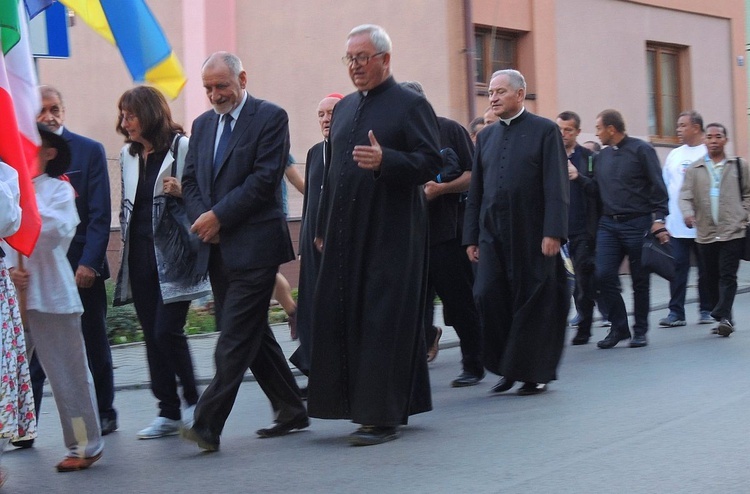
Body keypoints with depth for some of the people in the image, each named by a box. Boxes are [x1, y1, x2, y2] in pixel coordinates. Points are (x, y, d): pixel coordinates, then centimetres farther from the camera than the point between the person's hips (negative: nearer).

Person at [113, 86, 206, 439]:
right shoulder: (128, 155, 14)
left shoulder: (181, 147, -6)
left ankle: (192, 399, 8)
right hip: (140, 257, 6)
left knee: (167, 330, -12)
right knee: (152, 335, 6)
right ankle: (168, 412, 12)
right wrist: (126, 241, 16)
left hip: (173, 254, -6)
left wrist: (181, 192, -23)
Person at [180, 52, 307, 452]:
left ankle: (207, 425, -13)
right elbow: (190, 179, 15)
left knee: (235, 338, -10)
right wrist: (202, 220, -4)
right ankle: (291, 411, 23)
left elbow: (265, 179, -13)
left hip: (254, 245, -8)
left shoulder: (270, 117, -4)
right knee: (251, 334, 12)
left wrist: (218, 217, -14)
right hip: (218, 248, 8)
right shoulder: (203, 124, 17)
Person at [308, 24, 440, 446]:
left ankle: (383, 416, 0)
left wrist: (385, 161, -27)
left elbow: (432, 161, -11)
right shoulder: (344, 108, 17)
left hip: (391, 234, -7)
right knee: (342, 317, 6)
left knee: (384, 322, -6)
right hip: (347, 234, 7)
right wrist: (324, 228, 19)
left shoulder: (411, 105, -4)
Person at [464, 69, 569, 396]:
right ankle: (508, 367, 9)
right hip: (493, 233, 4)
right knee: (487, 296, -6)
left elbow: (556, 186, -7)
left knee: (533, 304, 1)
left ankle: (535, 373, 14)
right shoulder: (486, 136, 14)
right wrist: (471, 237, 10)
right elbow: (475, 191, 14)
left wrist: (553, 232, -16)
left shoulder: (545, 131, 0)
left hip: (531, 234, -4)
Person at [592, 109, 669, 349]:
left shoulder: (641, 150, -5)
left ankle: (640, 331, 14)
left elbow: (658, 187, -8)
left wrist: (659, 220, -14)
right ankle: (619, 327, 7)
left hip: (637, 223, -5)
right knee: (604, 276, -6)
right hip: (608, 224, 5)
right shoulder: (602, 156, 13)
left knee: (640, 280, 3)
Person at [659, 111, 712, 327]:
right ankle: (676, 312, 2)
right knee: (677, 268, -1)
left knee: (705, 269, 6)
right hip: (677, 225, 3)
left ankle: (706, 310, 17)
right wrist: (663, 218, 7)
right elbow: (665, 187, 13)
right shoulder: (674, 155, 12)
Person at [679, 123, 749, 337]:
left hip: (733, 231, -2)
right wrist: (688, 213, -17)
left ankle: (724, 317, -14)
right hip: (706, 233, 3)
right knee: (711, 278, 7)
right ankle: (723, 319, 16)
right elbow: (685, 195, 1)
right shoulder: (694, 169, 8)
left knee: (727, 276, -10)